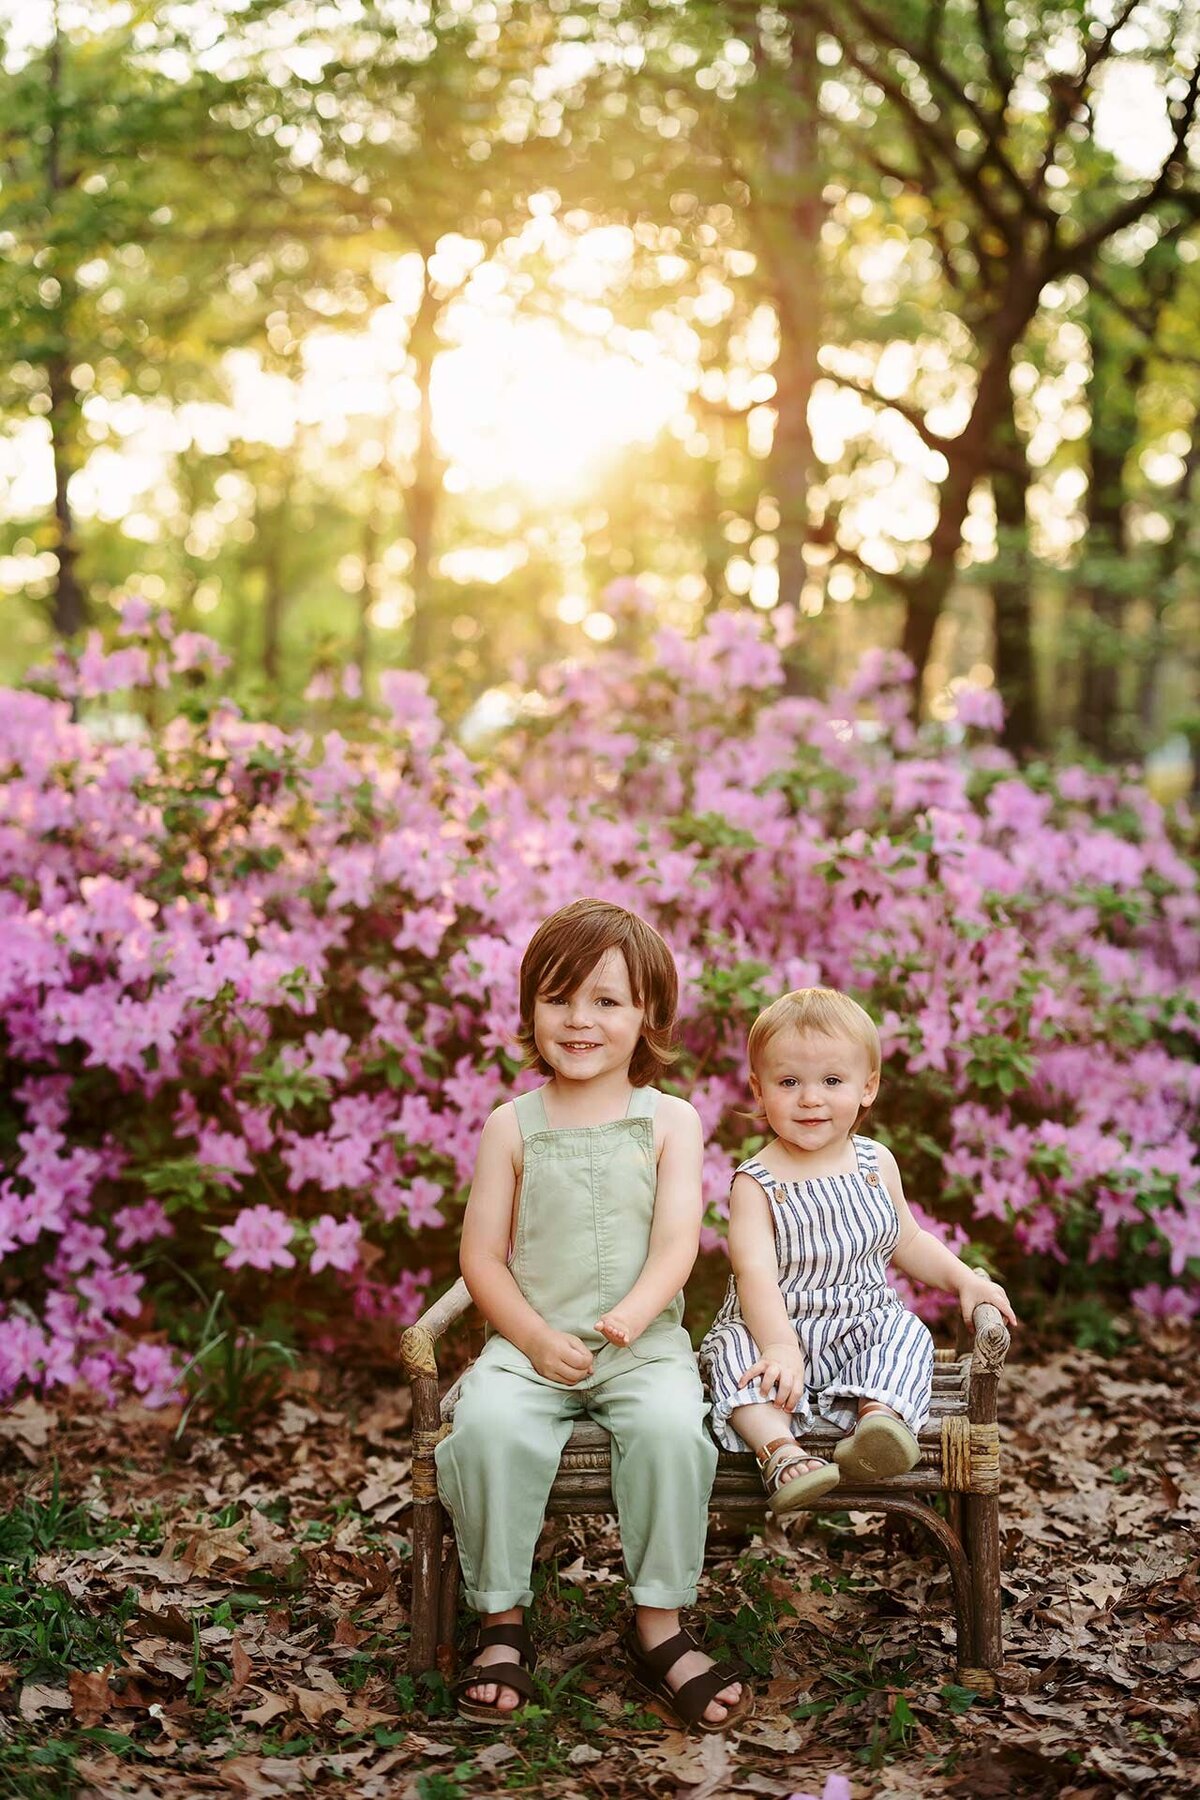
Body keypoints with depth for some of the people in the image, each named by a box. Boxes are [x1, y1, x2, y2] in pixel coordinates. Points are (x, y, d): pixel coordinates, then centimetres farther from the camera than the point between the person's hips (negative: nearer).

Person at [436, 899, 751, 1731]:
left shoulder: (670, 1121, 7)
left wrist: (631, 1317, -24)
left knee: (670, 1424, -31)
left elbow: (677, 1242, -5)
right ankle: (503, 1623, -13)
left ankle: (659, 1625, -15)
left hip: (645, 1344, 0)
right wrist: (536, 1339, -11)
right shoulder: (512, 1124, 8)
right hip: (530, 1342, 1)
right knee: (489, 1423, -30)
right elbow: (482, 1256, 5)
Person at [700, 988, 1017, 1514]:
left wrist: (965, 1279, 6)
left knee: (904, 1335, -25)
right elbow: (756, 1273, -22)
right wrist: (780, 1346, -36)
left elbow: (906, 1240, 21)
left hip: (862, 1325, 3)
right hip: (775, 1329, -3)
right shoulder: (756, 1184, -10)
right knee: (736, 1351, -31)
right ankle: (780, 1451, -49)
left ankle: (877, 1416, -45)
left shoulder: (876, 1163, 6)